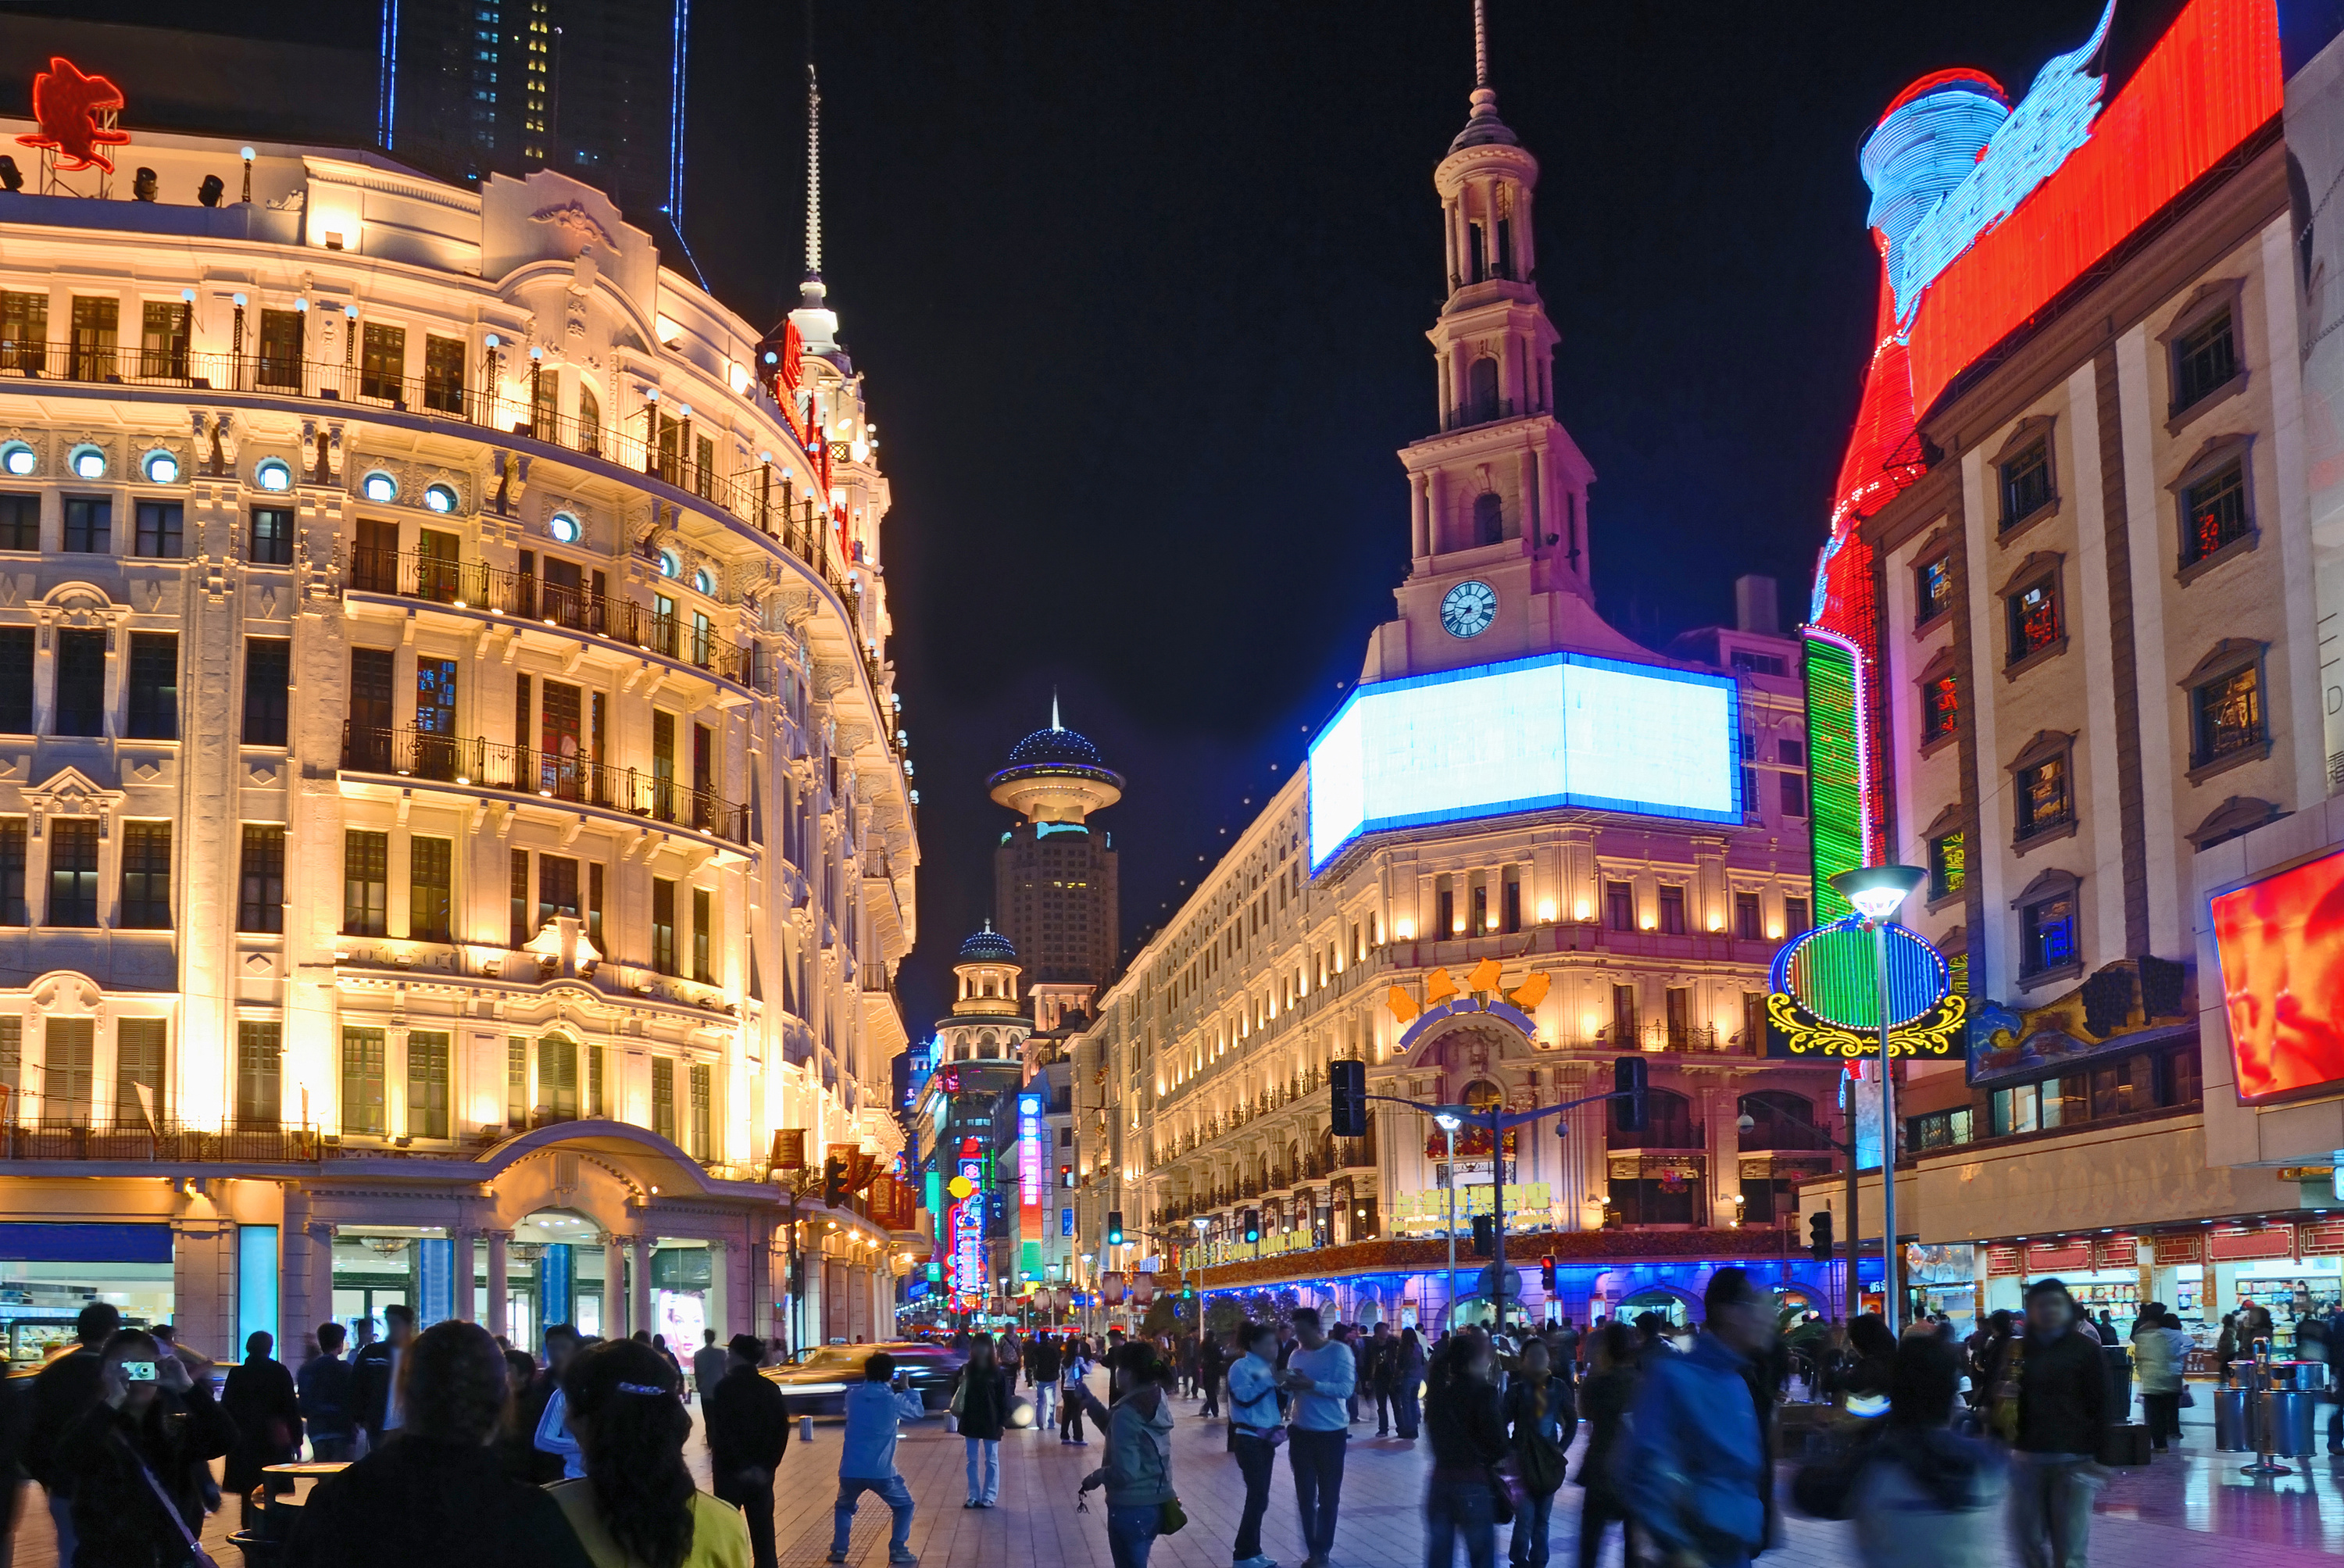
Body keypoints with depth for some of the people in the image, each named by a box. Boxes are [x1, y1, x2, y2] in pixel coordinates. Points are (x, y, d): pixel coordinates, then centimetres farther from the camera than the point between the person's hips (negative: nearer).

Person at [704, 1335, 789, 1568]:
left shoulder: (724, 1387, -9)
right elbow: (782, 1431, -1)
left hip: (730, 1472, -4)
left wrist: (740, 1467, -10)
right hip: (762, 1473, 4)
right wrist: (766, 1466, -1)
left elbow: (720, 1433, -15)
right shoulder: (771, 1389, 4)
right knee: (763, 1534, 7)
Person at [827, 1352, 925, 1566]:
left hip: (850, 1471, 3)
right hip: (880, 1471, -3)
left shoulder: (853, 1395, 3)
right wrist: (907, 1390, 28)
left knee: (843, 1507, 30)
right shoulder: (894, 1400, -7)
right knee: (904, 1506, 19)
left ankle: (839, 1550, 16)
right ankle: (898, 1550, 7)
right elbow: (918, 1411, 11)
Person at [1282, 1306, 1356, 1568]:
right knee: (1305, 1496, 10)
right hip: (1301, 1432, 5)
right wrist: (1289, 1384, -15)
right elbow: (1291, 1389, 8)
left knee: (1328, 1496, 7)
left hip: (1331, 1433, -5)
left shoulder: (1339, 1351, -12)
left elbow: (1346, 1389, -21)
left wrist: (1311, 1384, -28)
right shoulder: (1296, 1355, 6)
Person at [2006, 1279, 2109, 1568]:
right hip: (2027, 1457, 3)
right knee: (2027, 1541, 9)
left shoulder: (2085, 1350, -1)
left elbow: (2100, 1405, -3)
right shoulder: (2019, 1350, 8)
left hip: (2073, 1460, -3)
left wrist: (2099, 1456, -9)